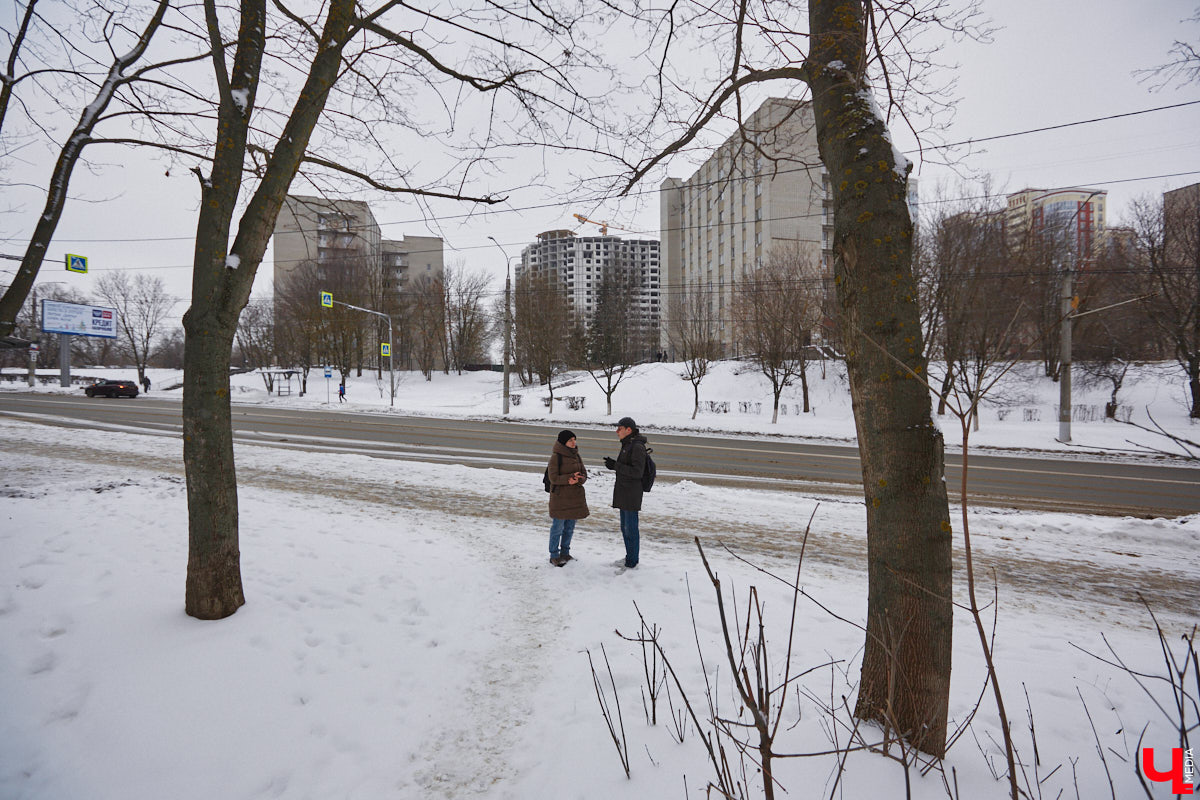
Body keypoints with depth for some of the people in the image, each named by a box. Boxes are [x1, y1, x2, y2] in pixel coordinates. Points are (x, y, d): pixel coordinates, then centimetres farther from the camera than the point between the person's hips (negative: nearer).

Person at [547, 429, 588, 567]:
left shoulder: (576, 456, 8)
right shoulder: (556, 457, -11)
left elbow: (584, 475, 5)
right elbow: (553, 478, -15)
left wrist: (577, 480, -17)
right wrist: (570, 477, -24)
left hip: (575, 497, 6)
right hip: (560, 498, -6)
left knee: (569, 528, 14)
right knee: (558, 528, 1)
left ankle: (565, 553, 27)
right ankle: (554, 555, 13)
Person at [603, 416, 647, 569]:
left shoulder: (637, 447, -17)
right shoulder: (627, 445, 13)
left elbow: (637, 472, -22)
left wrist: (615, 466, -21)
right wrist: (613, 463, 2)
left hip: (631, 494, -10)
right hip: (623, 493, 10)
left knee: (630, 528, -1)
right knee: (625, 527, 17)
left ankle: (632, 562, 9)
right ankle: (629, 557, 29)